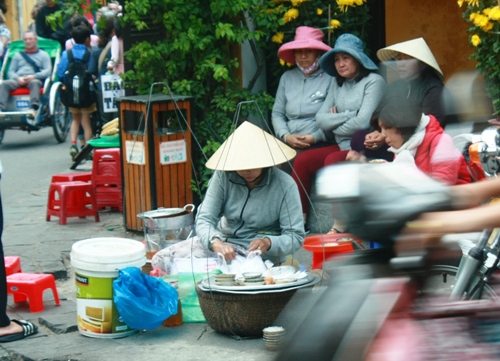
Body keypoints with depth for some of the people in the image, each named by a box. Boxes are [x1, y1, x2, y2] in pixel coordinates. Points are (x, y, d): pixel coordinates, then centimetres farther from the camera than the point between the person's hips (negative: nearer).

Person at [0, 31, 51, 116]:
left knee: (34, 83, -40)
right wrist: (18, 78, -8)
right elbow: (11, 71, 16)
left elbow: (48, 71, 3)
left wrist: (34, 76, -15)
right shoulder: (17, 55, 26)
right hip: (18, 80, 3)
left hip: (35, 79, -3)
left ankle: (34, 109, -59)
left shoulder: (43, 55, 18)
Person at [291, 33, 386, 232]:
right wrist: (349, 115, -8)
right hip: (341, 147, 7)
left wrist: (336, 125, -1)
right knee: (302, 160, -12)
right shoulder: (337, 84, 17)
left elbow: (363, 122, -16)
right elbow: (320, 119, 7)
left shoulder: (373, 81, -6)